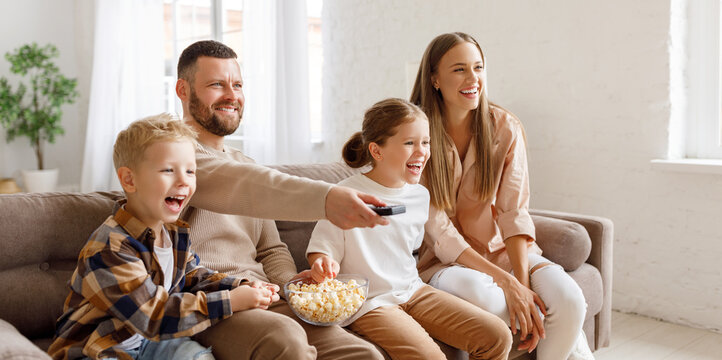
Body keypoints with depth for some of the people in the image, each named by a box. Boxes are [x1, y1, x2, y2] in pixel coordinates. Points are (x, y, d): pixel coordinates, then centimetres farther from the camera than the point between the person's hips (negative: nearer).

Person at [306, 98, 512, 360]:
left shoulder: (420, 195, 6)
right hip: (368, 303, -6)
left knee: (498, 336, -3)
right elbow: (321, 248, -9)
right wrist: (324, 264, -30)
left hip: (413, 292, 6)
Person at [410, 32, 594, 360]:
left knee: (569, 299, -26)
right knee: (476, 291, -36)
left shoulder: (505, 128, -3)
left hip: (502, 248, 3)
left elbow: (514, 213, -7)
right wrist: (506, 282, -23)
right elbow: (438, 231, -15)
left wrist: (523, 283, -21)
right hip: (443, 260, -2)